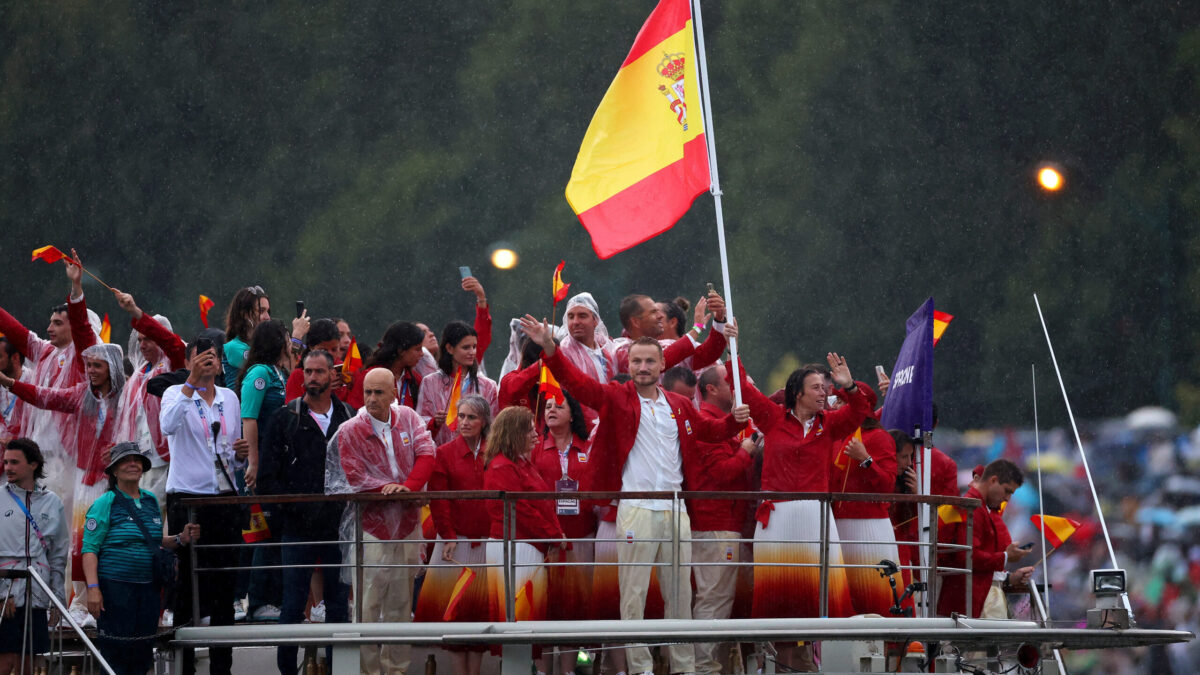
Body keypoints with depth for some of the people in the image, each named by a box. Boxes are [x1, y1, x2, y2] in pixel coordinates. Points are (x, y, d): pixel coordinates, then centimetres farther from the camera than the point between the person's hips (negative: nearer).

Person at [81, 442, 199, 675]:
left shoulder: (151, 501, 15)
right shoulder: (106, 503, -4)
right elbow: (89, 550, -9)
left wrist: (180, 539, 7)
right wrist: (93, 588, -19)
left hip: (148, 588, 6)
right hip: (115, 586, -6)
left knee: (142, 654, 7)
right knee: (115, 655, -7)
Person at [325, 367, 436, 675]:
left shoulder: (408, 418, 6)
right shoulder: (350, 431, -5)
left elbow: (426, 454, -4)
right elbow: (356, 480, -10)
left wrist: (408, 486, -21)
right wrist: (395, 489, -15)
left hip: (406, 523, 4)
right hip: (371, 525, -4)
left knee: (401, 601, 8)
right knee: (369, 601, -7)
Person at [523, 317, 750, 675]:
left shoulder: (679, 406, 12)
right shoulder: (617, 399, -1)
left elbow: (708, 431, 27)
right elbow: (578, 383, -16)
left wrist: (734, 420, 7)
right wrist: (550, 349, -30)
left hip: (675, 510, 4)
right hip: (636, 509, -4)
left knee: (680, 592, 9)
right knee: (634, 594, -4)